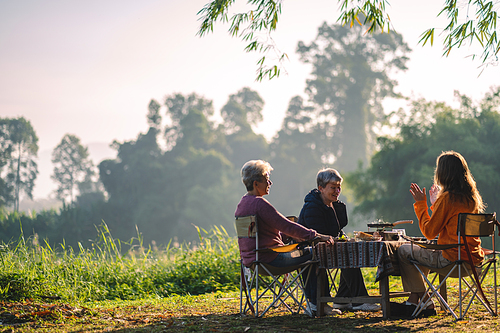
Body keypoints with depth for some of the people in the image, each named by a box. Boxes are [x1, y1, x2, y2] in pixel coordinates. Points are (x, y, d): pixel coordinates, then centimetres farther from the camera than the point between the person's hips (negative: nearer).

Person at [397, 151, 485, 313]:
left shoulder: (447, 198, -18)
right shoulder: (472, 197, 7)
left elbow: (429, 232, -11)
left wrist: (421, 204, -2)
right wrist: (435, 204, 28)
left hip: (451, 258, -9)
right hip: (472, 257, 9)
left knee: (403, 252, 7)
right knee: (423, 251, 31)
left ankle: (425, 302, 11)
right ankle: (414, 299, 29)